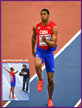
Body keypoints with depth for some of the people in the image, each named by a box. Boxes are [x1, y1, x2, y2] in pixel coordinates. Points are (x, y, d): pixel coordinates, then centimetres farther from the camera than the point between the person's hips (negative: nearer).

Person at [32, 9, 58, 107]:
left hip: (49, 52, -1)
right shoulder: (36, 27, 0)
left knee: (50, 80, 3)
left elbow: (53, 44, -15)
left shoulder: (54, 27, -10)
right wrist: (33, 50, 24)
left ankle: (50, 99, 25)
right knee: (37, 64, -37)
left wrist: (46, 40, -34)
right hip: (39, 52, 1)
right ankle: (40, 80, -6)